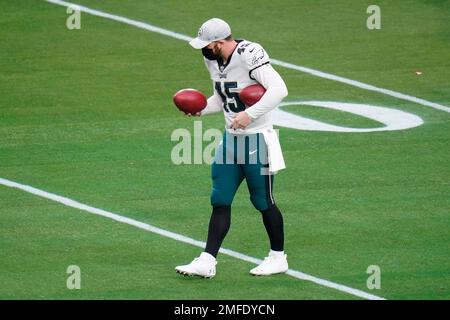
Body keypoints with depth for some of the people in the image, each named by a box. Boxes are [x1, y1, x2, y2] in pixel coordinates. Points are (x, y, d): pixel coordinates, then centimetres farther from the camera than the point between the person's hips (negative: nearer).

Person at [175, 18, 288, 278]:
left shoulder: (250, 55, -22)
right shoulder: (214, 61, 5)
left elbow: (279, 89, -31)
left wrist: (250, 114, -32)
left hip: (257, 140, -8)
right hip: (231, 139, 8)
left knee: (263, 202, 4)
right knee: (220, 201, 3)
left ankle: (279, 258, 20)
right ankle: (207, 261, 2)